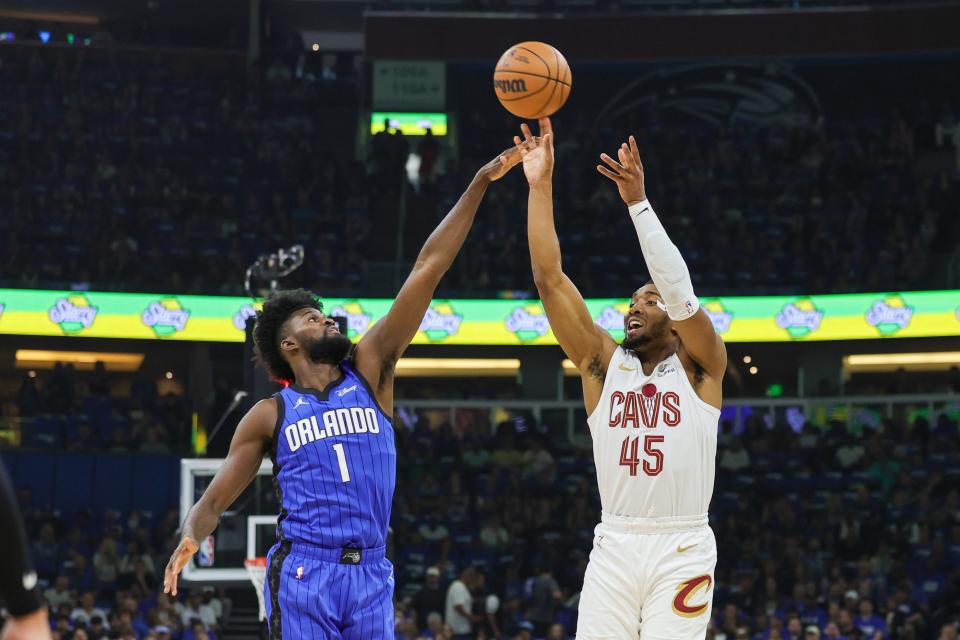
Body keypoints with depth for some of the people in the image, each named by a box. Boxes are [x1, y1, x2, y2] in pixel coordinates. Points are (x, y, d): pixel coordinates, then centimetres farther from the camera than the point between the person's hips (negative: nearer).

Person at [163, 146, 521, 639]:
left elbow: (428, 269, 5)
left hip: (370, 575, 3)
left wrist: (480, 183, 4)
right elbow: (214, 500, 8)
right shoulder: (269, 415, 8)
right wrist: (190, 538, -17)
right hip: (302, 574, -3)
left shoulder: (369, 372, 11)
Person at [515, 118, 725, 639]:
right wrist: (540, 186, -2)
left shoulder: (699, 369, 4)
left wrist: (637, 202, -19)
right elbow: (549, 278, 5)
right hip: (613, 548, 3)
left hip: (682, 551, -3)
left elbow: (678, 288, -13)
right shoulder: (603, 363, 11)